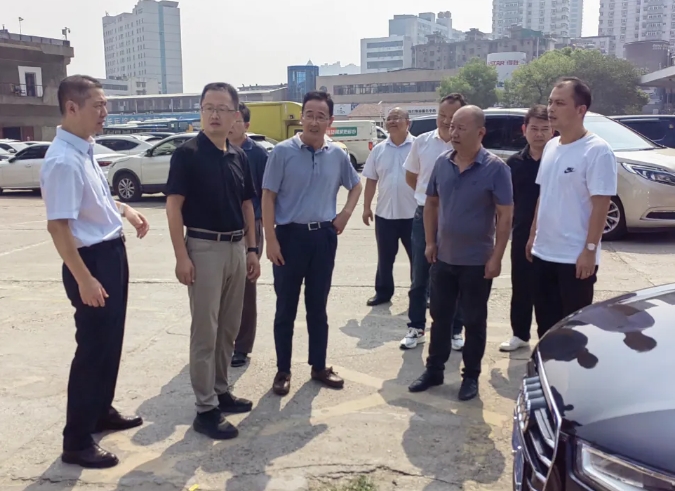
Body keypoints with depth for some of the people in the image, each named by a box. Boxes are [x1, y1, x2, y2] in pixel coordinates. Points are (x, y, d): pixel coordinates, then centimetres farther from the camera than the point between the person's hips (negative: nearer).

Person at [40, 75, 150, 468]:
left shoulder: (86, 150, 7)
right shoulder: (63, 160, -23)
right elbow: (58, 226, -25)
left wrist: (125, 210, 10)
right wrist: (84, 279, -26)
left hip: (113, 253, 10)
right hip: (92, 259, -10)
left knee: (111, 341, 20)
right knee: (93, 348, 0)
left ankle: (102, 411, 38)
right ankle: (77, 441, 14)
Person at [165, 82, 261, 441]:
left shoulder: (239, 156, 10)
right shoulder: (187, 154, -9)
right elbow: (174, 207, -11)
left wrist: (251, 249, 10)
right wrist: (181, 256, -17)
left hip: (236, 248, 7)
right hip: (204, 248, -6)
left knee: (229, 328, 14)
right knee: (205, 331, -1)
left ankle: (220, 390, 29)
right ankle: (206, 409, 7)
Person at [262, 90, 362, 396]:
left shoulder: (337, 155, 4)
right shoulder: (283, 152, -7)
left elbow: (356, 185, 22)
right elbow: (268, 197, -7)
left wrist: (346, 213, 8)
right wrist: (271, 239, -12)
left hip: (324, 236, 3)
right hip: (290, 235, -3)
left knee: (318, 307, 13)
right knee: (286, 308, 6)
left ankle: (319, 366, 26)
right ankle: (283, 370, 19)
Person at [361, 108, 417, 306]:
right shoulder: (379, 150, 6)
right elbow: (371, 181, 9)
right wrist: (366, 207, 7)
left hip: (413, 213, -3)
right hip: (385, 213, 3)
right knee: (385, 257, 13)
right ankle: (383, 292, 26)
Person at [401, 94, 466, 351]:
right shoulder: (422, 142, 0)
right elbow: (411, 177, 13)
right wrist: (427, 196, 8)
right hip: (424, 216, 2)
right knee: (420, 277, 11)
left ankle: (455, 331, 22)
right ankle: (416, 328, 23)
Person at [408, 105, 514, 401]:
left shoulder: (495, 168, -12)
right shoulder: (442, 163, 2)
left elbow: (505, 215, -12)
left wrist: (496, 257, -16)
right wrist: (430, 241, 4)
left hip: (477, 261, -4)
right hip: (443, 257, 5)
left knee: (474, 321, 8)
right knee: (439, 317, 13)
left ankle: (471, 377, 22)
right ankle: (434, 371, 27)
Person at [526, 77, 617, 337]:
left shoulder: (597, 150, -14)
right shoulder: (550, 147, 10)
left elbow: (601, 205, -17)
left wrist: (590, 249, -20)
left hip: (575, 258, -7)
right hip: (543, 253, 8)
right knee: (546, 322, 17)